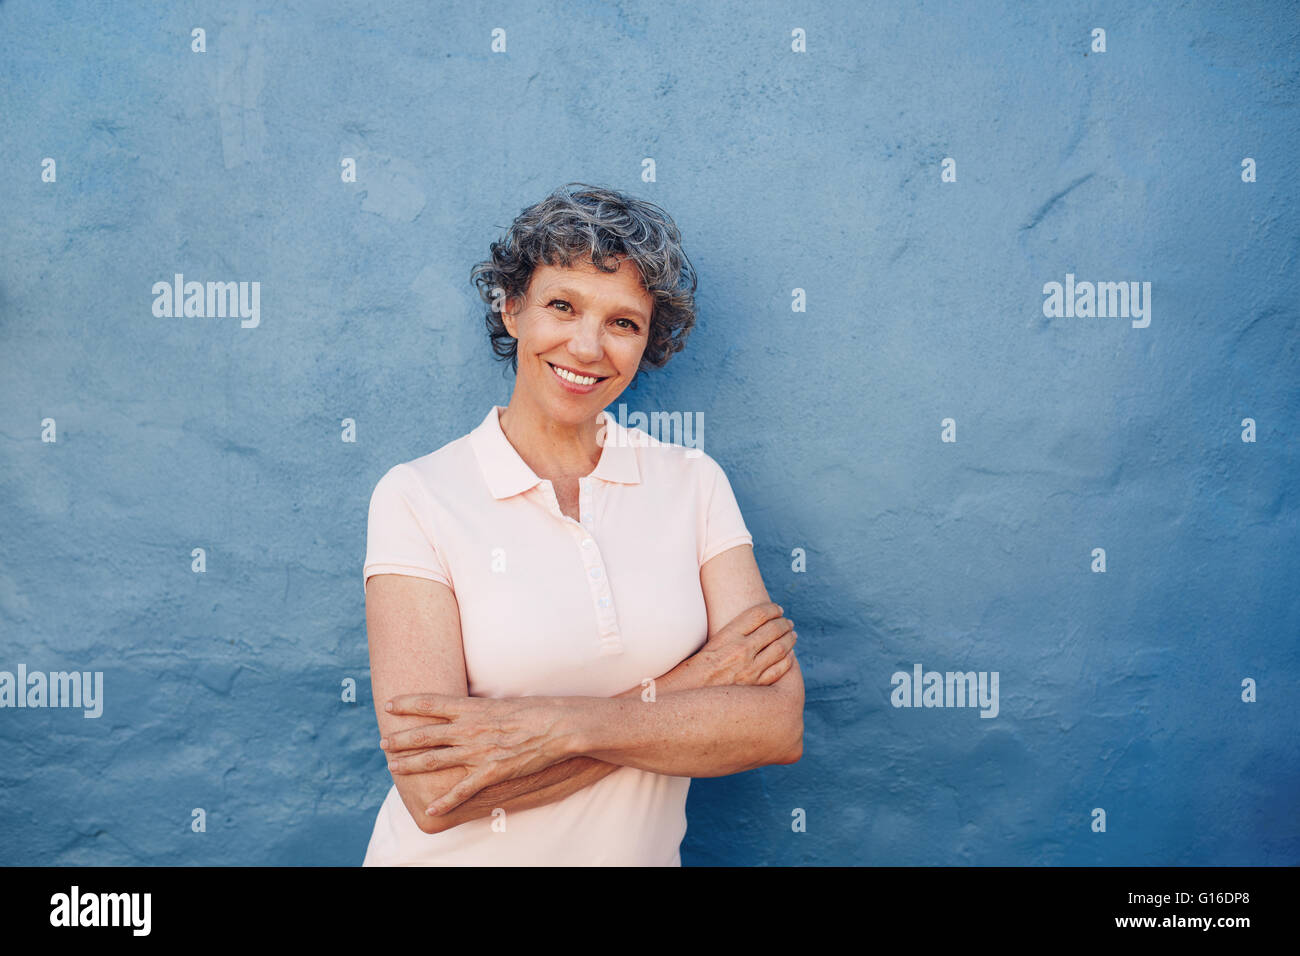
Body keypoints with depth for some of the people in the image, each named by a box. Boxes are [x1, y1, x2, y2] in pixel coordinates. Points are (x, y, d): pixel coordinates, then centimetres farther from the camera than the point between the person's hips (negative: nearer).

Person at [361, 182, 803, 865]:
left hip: (643, 855, 2)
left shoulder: (694, 483, -5)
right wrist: (686, 687, -19)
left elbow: (778, 724, -13)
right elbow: (434, 791, -22)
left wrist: (558, 725, -24)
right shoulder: (416, 496, -14)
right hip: (460, 859, -2)